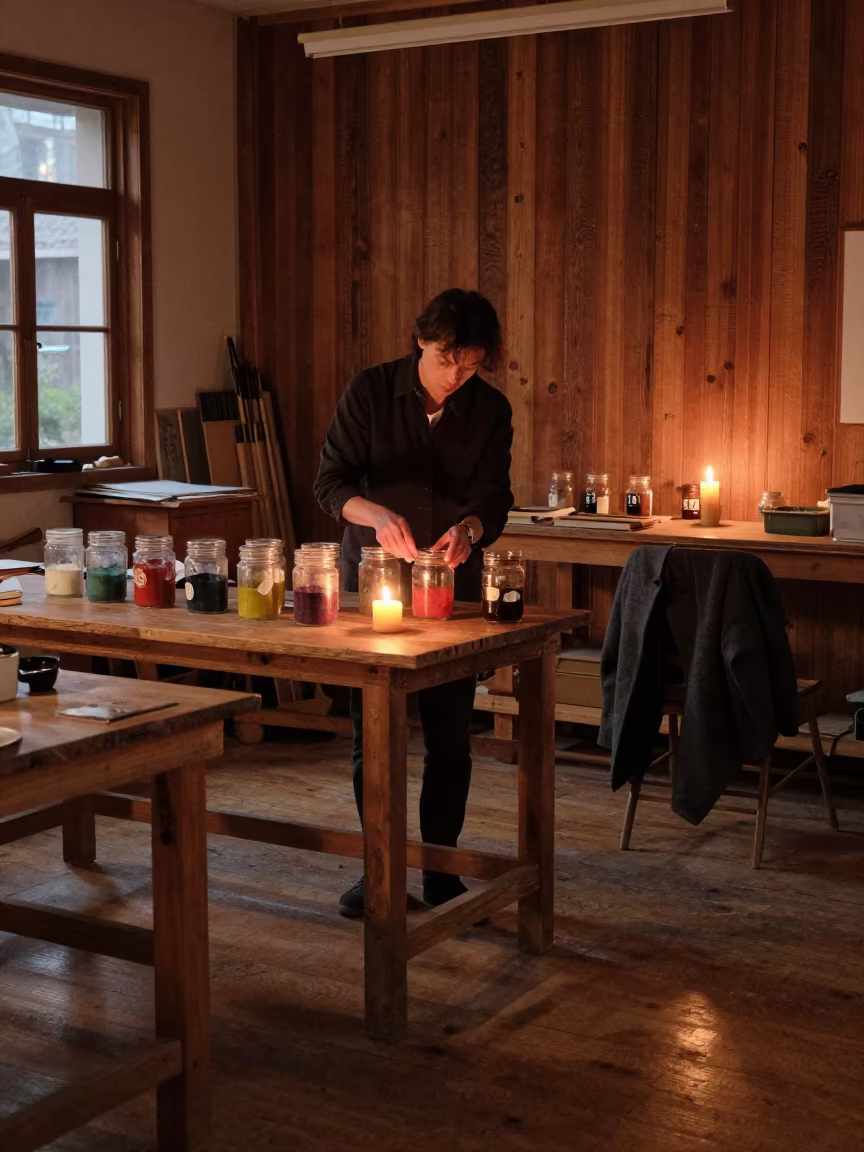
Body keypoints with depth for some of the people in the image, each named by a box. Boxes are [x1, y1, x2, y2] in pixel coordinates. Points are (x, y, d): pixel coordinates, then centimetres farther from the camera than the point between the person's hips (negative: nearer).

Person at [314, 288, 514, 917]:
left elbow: (494, 497, -7)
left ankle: (441, 868, 19)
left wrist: (468, 528, -30)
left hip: (452, 588, 1)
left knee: (450, 738, 4)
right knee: (371, 734, 4)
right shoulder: (370, 391, -7)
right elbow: (330, 482, -12)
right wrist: (376, 513, -33)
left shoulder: (490, 409, -2)